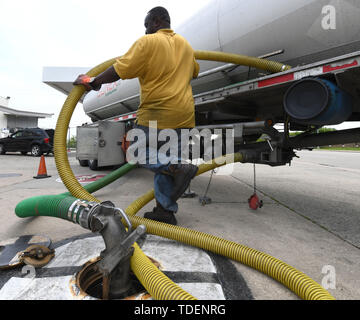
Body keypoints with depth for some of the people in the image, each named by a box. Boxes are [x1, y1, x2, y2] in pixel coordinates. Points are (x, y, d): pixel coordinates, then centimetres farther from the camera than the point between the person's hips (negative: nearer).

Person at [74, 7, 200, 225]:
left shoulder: (148, 42, -4)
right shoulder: (186, 45, 18)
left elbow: (118, 71, -8)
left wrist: (91, 82, 3)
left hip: (158, 114, -7)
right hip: (185, 115, 7)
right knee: (165, 159, 11)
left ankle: (179, 168, -13)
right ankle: (166, 211, 12)